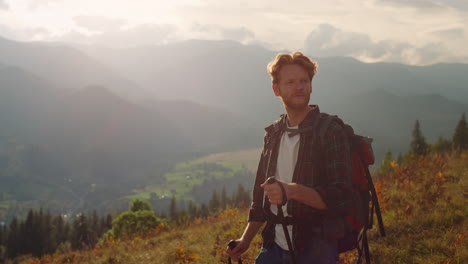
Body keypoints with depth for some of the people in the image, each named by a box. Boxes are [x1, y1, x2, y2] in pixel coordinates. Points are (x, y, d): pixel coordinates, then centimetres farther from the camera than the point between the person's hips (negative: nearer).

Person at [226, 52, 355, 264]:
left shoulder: (330, 133, -8)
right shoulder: (273, 135, 10)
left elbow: (341, 198, -16)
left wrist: (292, 190, -29)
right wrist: (245, 239, 11)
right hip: (274, 247, 5)